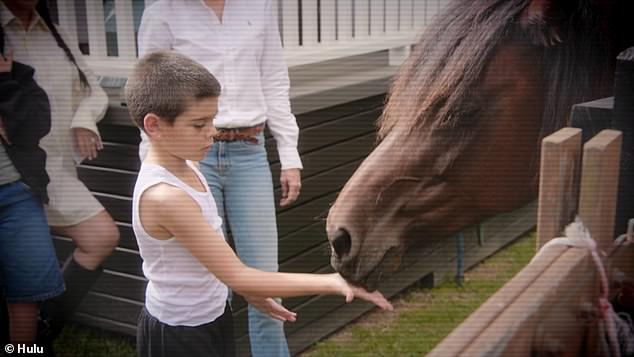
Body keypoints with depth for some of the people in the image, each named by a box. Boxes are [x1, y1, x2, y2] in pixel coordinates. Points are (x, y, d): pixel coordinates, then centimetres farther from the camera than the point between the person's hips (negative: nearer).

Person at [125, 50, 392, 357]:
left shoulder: (185, 169, -2)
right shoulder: (165, 196, -31)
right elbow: (237, 276, -31)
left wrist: (255, 295, 12)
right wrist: (331, 282, -31)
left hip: (207, 320, 8)